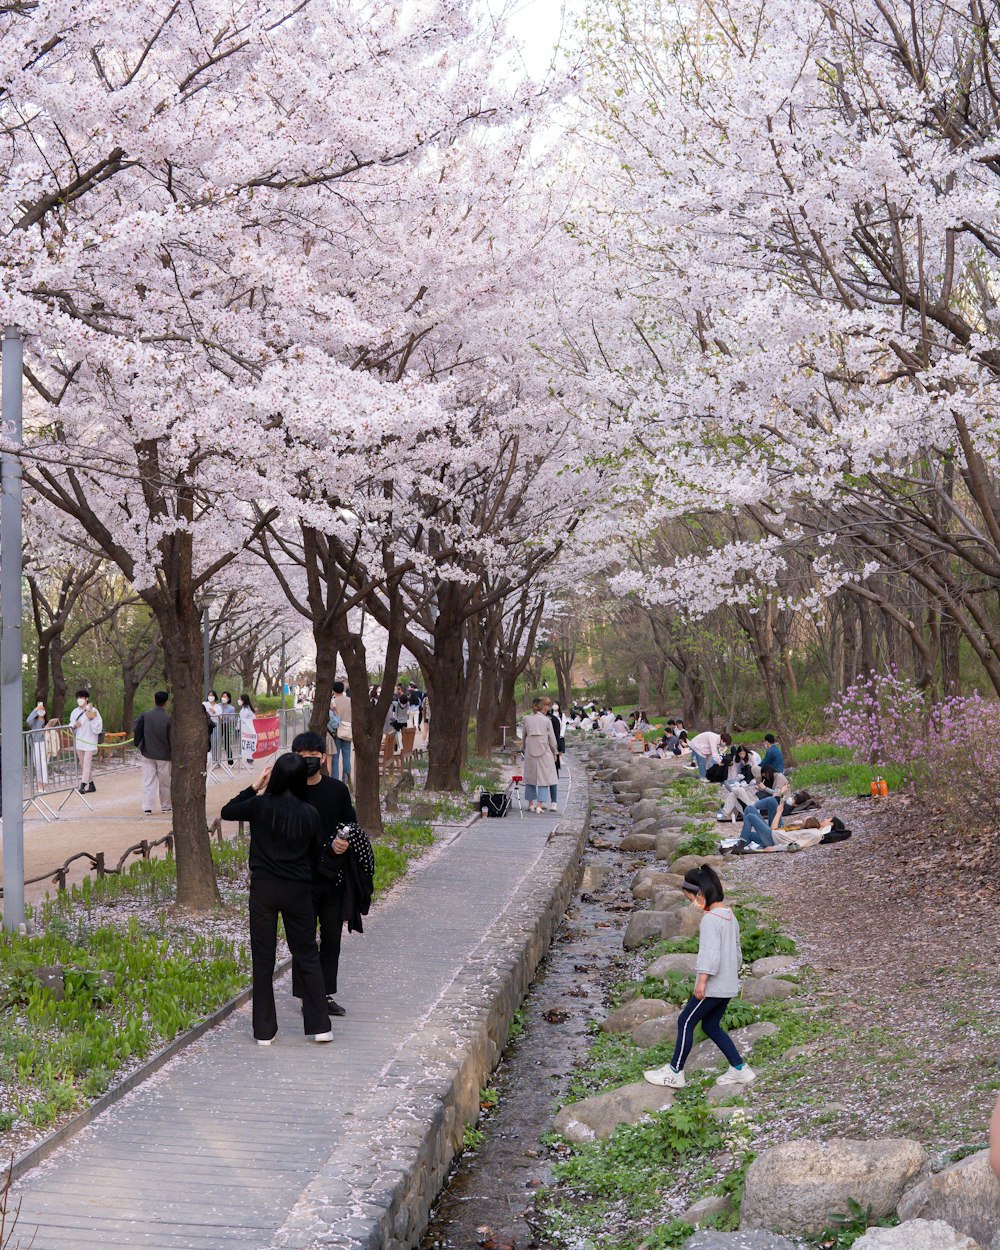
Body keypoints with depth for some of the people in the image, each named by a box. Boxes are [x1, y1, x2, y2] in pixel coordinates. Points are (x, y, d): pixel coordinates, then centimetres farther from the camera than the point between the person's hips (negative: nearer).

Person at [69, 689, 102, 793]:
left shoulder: (93, 711, -9)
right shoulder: (75, 712, 6)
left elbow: (98, 728, -10)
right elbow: (71, 725, 13)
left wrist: (91, 719, -24)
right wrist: (74, 725, -9)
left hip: (89, 741, -6)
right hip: (79, 741, 6)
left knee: (87, 763, -13)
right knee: (83, 764, 11)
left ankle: (82, 786, -17)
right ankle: (91, 785, 20)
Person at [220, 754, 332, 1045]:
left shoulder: (260, 806, -9)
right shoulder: (310, 814, -7)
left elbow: (227, 811, 9)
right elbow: (315, 854, 5)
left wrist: (254, 787, 11)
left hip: (263, 889, 0)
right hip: (298, 890, 1)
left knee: (263, 958, 8)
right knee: (307, 956, 11)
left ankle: (264, 1031, 11)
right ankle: (319, 1026, 12)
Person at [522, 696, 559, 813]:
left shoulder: (526, 719, 1)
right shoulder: (546, 720, -4)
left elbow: (523, 737, 8)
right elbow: (552, 738, 2)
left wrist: (524, 748, 22)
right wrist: (554, 752, 14)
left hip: (530, 752, 2)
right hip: (544, 752, -2)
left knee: (530, 777, 13)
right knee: (544, 777, 2)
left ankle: (531, 804, 15)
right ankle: (539, 805, -5)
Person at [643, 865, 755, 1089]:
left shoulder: (710, 919, -18)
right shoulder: (730, 916, 11)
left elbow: (710, 952, -25)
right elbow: (736, 950, 19)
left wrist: (702, 980, -22)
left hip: (713, 986, -9)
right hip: (729, 985, 9)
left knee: (686, 1022, 1)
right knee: (711, 1026, 18)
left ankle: (674, 1073, 8)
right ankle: (739, 1069, 17)